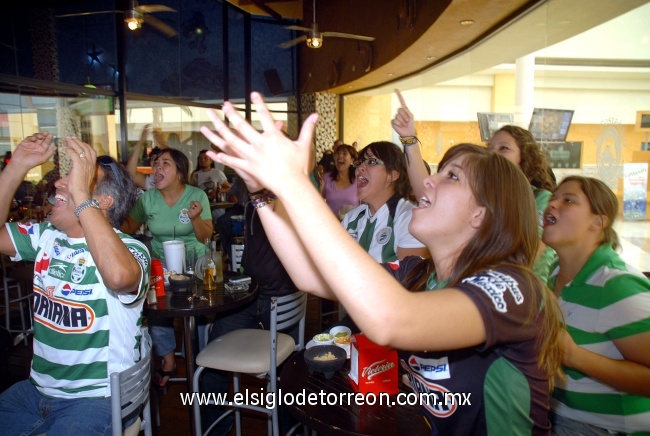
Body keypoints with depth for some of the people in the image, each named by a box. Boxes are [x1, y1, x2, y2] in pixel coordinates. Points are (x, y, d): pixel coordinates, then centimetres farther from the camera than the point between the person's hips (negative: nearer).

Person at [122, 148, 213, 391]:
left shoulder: (197, 195, -8)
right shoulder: (147, 198, -2)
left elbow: (205, 237, -8)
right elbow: (128, 227, 5)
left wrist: (196, 218, -26)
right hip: (160, 266, 2)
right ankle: (168, 360, 9)